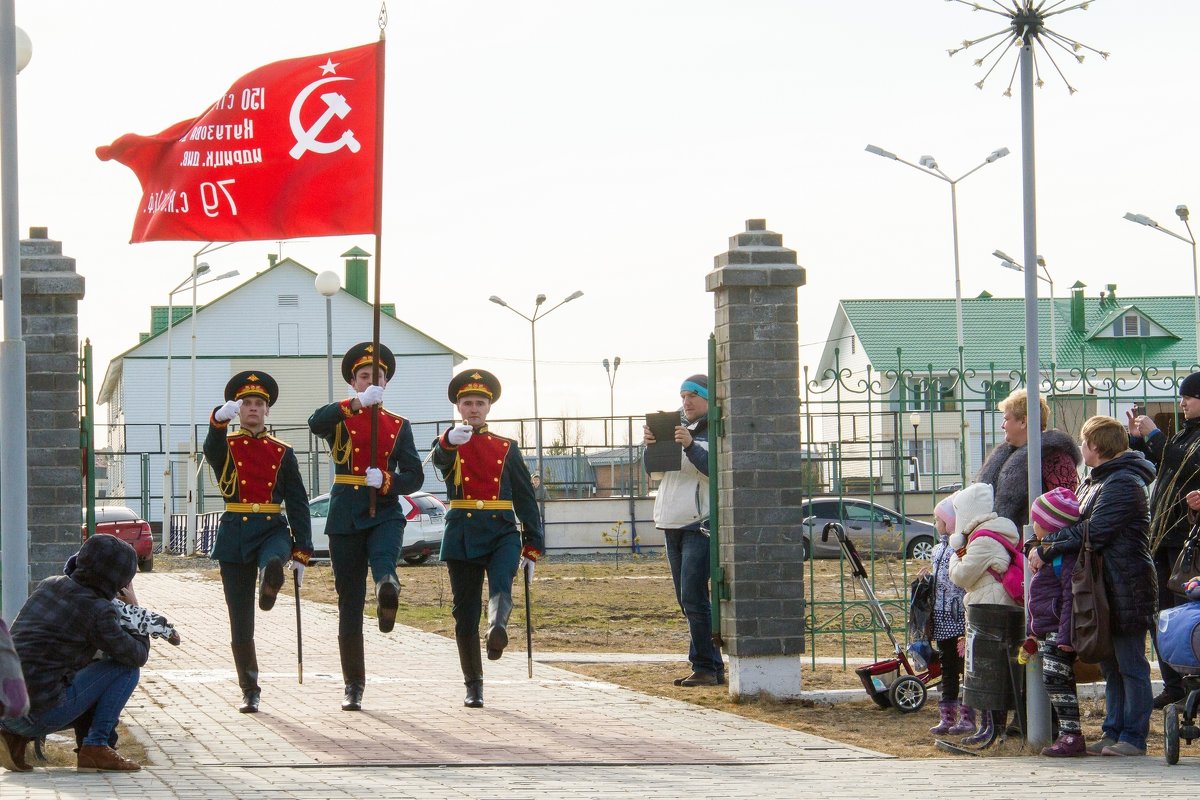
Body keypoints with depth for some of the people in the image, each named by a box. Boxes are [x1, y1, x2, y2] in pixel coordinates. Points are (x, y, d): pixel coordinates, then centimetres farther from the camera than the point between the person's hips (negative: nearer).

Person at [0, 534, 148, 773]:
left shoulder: (49, 585, 13)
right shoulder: (99, 611, -9)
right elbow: (136, 656, 1)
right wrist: (142, 638, 22)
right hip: (42, 712, -7)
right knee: (126, 669, 4)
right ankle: (96, 748, 1)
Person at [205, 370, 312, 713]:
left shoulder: (282, 453, 10)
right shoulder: (225, 448, 5)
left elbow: (298, 504, 8)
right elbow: (212, 450, -22)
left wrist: (301, 553, -1)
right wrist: (219, 419, -45)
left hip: (273, 530, 1)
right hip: (235, 534, -1)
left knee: (274, 563, -41)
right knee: (241, 624, 1)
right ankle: (250, 691, 10)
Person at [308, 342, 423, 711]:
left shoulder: (399, 425, 13)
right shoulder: (340, 419, 8)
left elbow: (414, 475, 6)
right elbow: (315, 422, -17)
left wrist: (385, 481, -15)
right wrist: (357, 403, -30)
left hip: (385, 512, 0)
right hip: (346, 517, 0)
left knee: (384, 556, -36)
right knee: (350, 603, 2)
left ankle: (388, 587, -70)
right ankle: (353, 686, 9)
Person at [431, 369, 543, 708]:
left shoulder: (506, 448, 13)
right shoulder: (448, 445, 9)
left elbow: (526, 499, 13)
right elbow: (440, 460, -18)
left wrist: (532, 547, 7)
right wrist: (450, 441, -43)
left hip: (501, 531, 0)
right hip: (462, 536, 0)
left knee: (500, 586, -30)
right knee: (465, 613, 2)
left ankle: (498, 629, -58)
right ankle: (473, 686, 11)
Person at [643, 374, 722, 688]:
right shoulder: (675, 426, 16)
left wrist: (690, 446, -28)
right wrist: (650, 445, -3)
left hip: (700, 523, -8)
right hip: (672, 524, 8)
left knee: (693, 598, -15)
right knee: (687, 600, 9)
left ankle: (705, 668, -11)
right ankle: (713, 667, 13)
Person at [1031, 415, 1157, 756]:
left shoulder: (1124, 484, -16)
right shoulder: (1094, 483, 17)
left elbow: (1093, 533, -22)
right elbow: (1076, 524, 11)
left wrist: (1046, 549, -15)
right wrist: (1044, 546, -8)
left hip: (1127, 591, -10)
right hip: (1106, 589, 10)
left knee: (1130, 665, -5)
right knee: (1111, 666, 13)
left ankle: (1133, 737, -2)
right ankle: (1113, 732, 19)